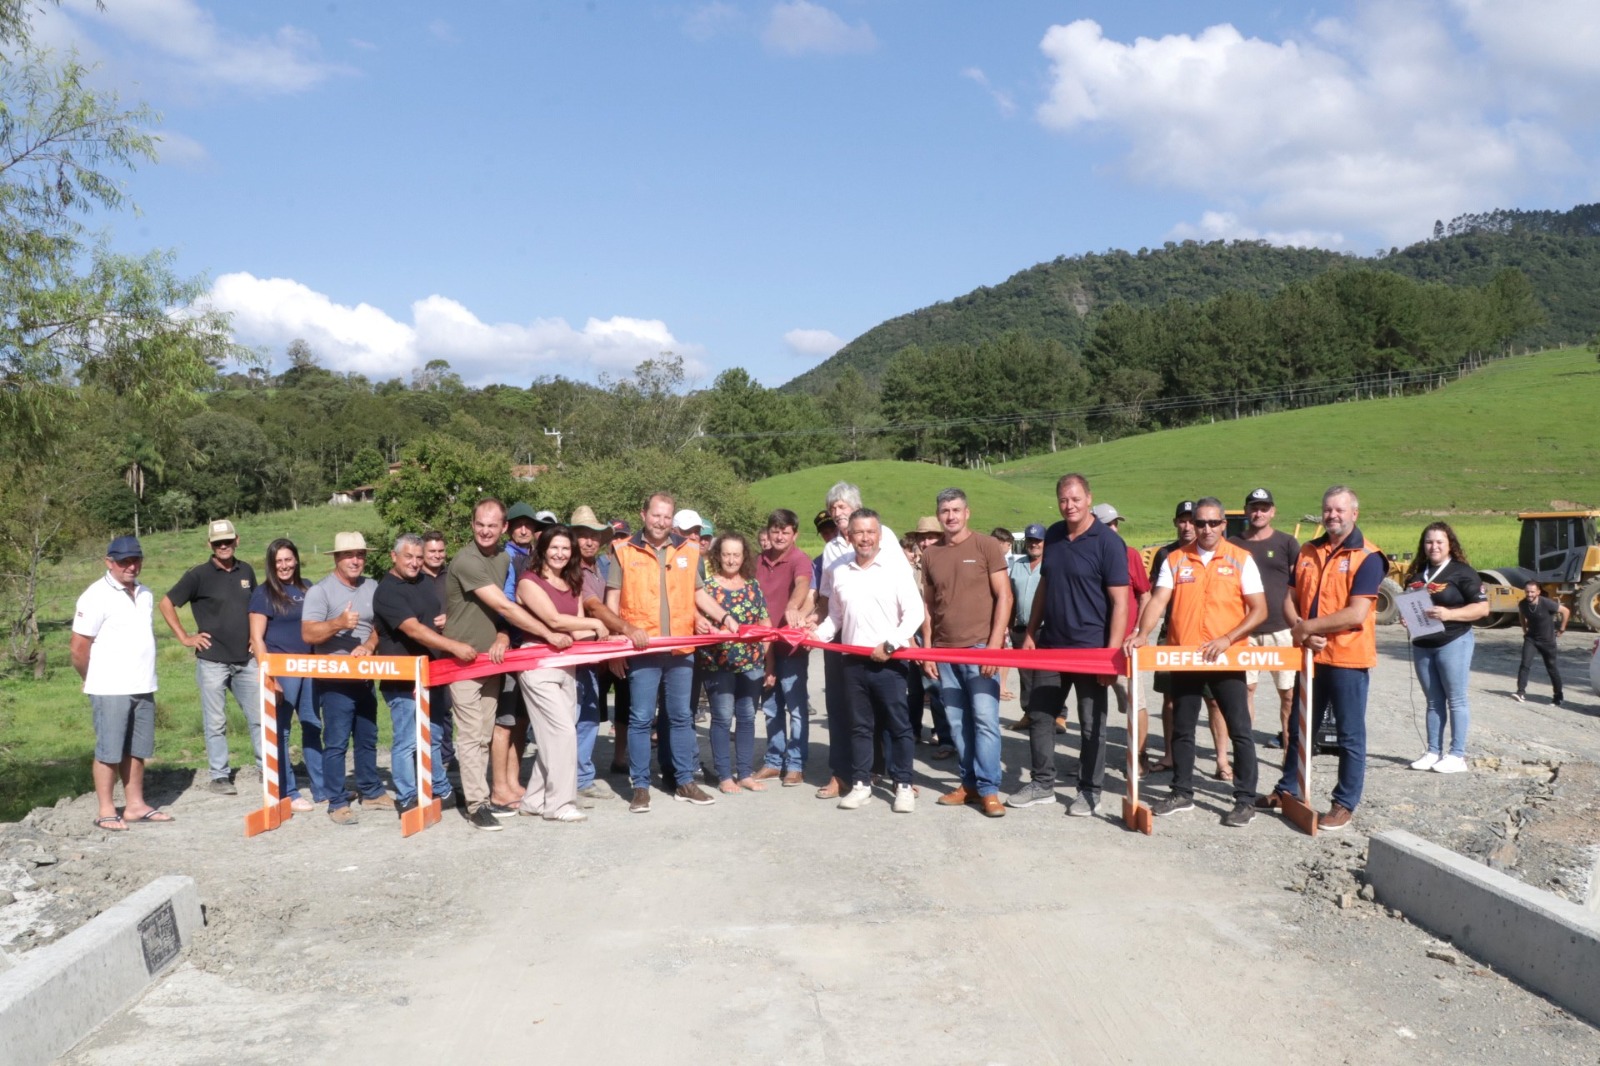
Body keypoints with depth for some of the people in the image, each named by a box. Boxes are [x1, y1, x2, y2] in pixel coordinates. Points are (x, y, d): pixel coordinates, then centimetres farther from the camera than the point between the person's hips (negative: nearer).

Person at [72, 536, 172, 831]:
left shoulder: (145, 595, 12)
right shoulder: (96, 596, -9)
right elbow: (79, 649, -8)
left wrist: (144, 675, 14)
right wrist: (95, 681, 3)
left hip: (143, 687, 6)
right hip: (110, 690, -6)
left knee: (137, 750, 11)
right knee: (109, 751, 0)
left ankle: (135, 805, 19)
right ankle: (106, 811, 7)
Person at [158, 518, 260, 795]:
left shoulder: (246, 571, 8)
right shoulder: (199, 575, -6)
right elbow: (166, 604, -3)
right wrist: (185, 637, -6)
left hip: (245, 660, 4)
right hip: (212, 661, -4)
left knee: (259, 717, 6)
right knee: (216, 723, 3)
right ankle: (219, 777, 12)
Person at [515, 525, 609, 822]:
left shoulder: (573, 583, 14)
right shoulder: (529, 581, -7)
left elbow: (578, 630, 5)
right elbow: (555, 620, -18)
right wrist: (595, 624, -8)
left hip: (567, 665, 7)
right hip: (538, 666, -7)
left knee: (554, 736, 9)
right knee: (563, 732, -10)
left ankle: (535, 800, 19)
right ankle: (559, 803, 0)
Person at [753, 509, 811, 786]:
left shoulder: (800, 559, -11)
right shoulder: (759, 561, 8)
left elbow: (802, 584, -32)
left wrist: (793, 608, -52)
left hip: (792, 644, -6)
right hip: (765, 643, 6)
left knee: (795, 705, 1)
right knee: (770, 706, 13)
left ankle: (795, 764, 8)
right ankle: (773, 760, 23)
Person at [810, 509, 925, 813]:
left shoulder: (896, 568, -4)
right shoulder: (839, 572, 9)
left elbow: (915, 613, -8)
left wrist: (890, 645, -15)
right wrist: (816, 635, 0)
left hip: (889, 661, -4)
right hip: (853, 661, 4)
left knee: (898, 724, 2)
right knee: (859, 726, 10)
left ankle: (903, 785, 11)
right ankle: (861, 784, 18)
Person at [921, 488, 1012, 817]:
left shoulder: (987, 546, -1)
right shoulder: (931, 554, 10)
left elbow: (1004, 596, -4)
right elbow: (928, 605, 13)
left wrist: (994, 644, -11)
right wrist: (927, 650, 8)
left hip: (980, 648, -4)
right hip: (944, 651, 4)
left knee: (985, 719, -6)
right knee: (957, 722, 7)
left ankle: (989, 789, -1)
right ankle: (968, 783, 17)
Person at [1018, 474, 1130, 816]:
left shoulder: (1108, 542, -11)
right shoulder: (1053, 536, 7)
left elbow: (1120, 602, -13)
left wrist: (1112, 654, -18)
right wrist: (1030, 633, 12)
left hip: (1090, 649, -6)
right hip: (1051, 644, 6)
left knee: (1092, 725, 4)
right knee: (1039, 715, 10)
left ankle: (1090, 791, 17)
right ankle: (1043, 783, 23)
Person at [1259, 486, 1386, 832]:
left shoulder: (1367, 557, -11)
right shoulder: (1308, 552, 9)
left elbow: (1356, 614, -19)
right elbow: (1290, 599, 8)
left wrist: (1308, 627, -15)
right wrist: (1301, 632, -11)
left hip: (1348, 659, -6)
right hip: (1309, 656, 6)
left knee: (1350, 735, 5)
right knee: (1298, 728, 17)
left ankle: (1345, 803, 15)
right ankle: (1288, 789, 31)